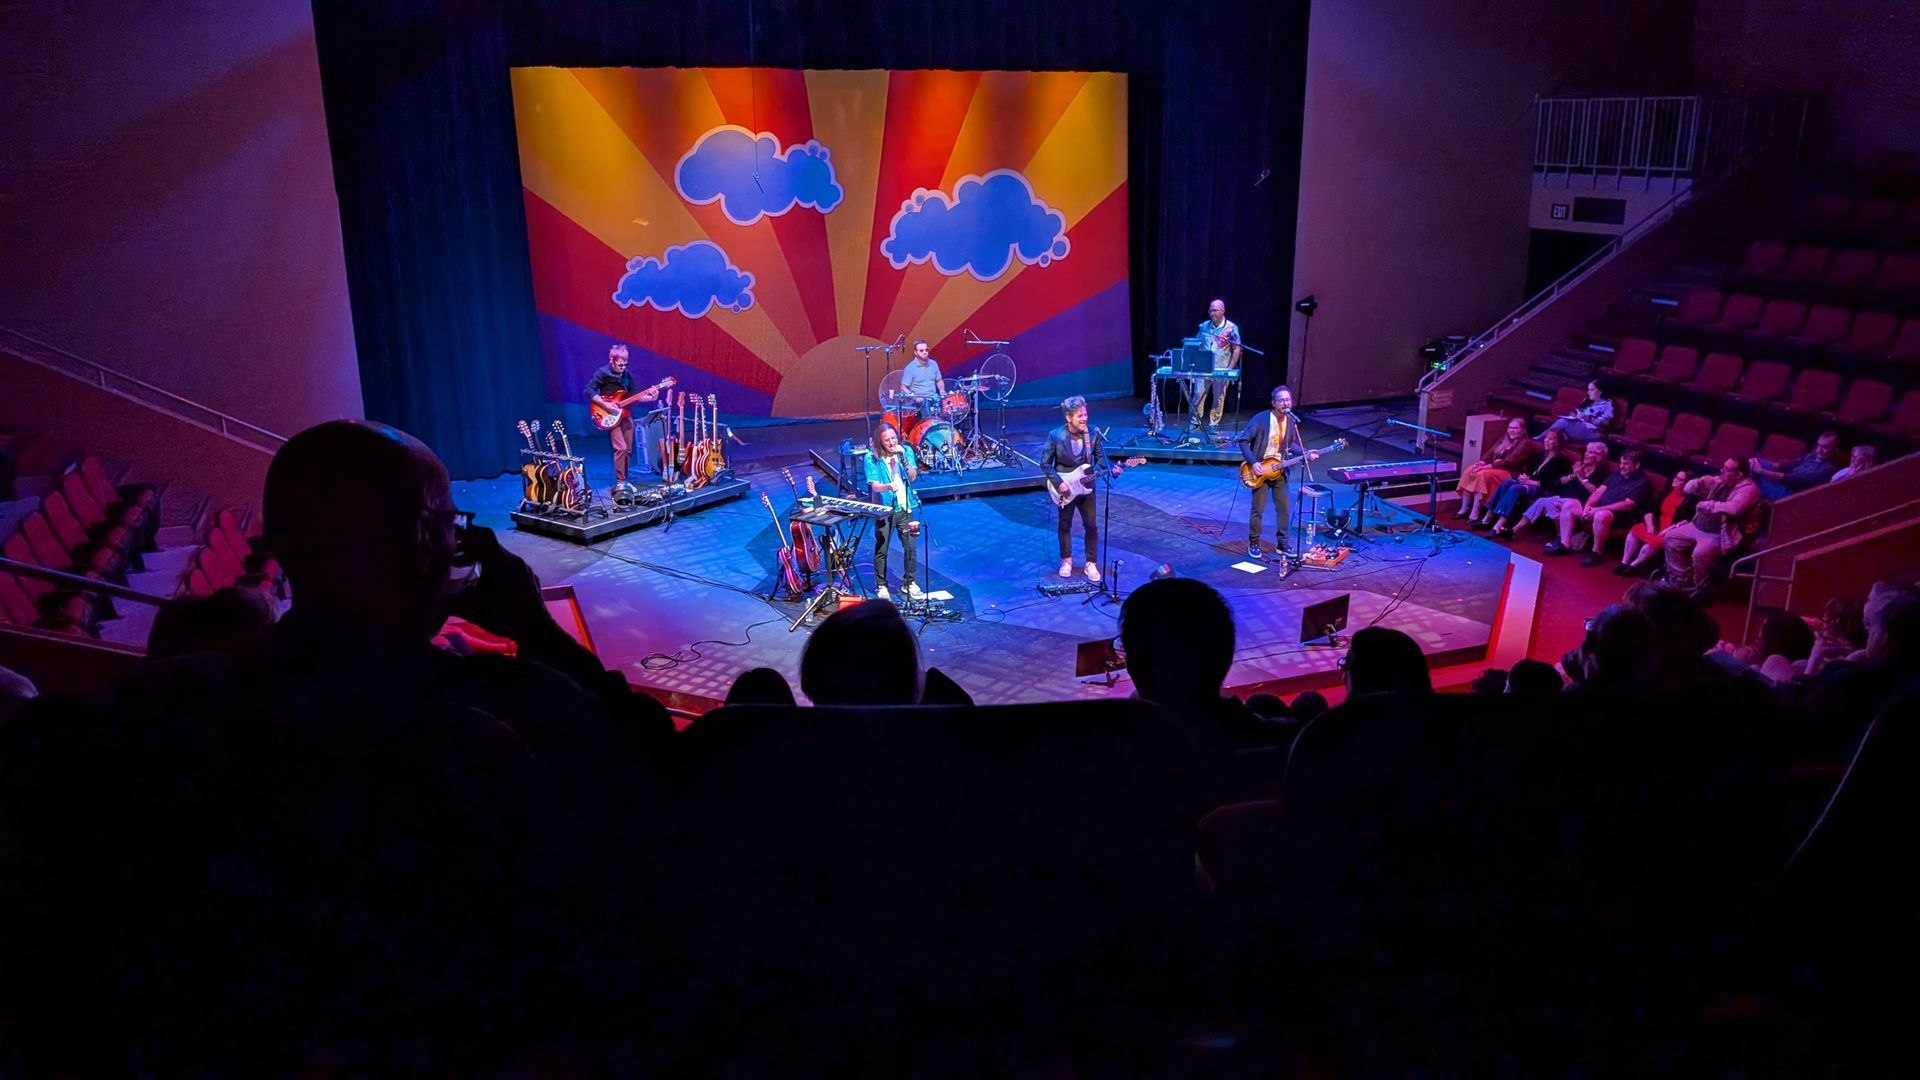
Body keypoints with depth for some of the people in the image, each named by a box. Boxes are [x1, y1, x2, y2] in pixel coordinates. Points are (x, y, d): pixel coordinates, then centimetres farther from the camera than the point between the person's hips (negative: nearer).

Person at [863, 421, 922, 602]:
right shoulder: (872, 458, -9)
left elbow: (913, 477, -8)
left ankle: (910, 583, 22)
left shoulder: (906, 451, -1)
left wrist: (903, 459, -22)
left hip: (905, 507, 3)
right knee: (881, 550, 4)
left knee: (911, 547, 5)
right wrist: (889, 487, -35)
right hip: (884, 509, -2)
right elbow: (874, 486, -15)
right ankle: (881, 586, 19)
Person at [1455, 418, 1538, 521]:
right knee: (1470, 469, -17)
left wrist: (1488, 466, -25)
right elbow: (1491, 454, 14)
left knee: (1482, 474, -33)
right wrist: (1482, 462, -10)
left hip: (1511, 474, -8)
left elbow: (1509, 462, -18)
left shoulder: (1525, 444, -7)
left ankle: (1475, 513, -36)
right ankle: (1464, 508, -18)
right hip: (1494, 468, 8)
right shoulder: (1504, 439, 19)